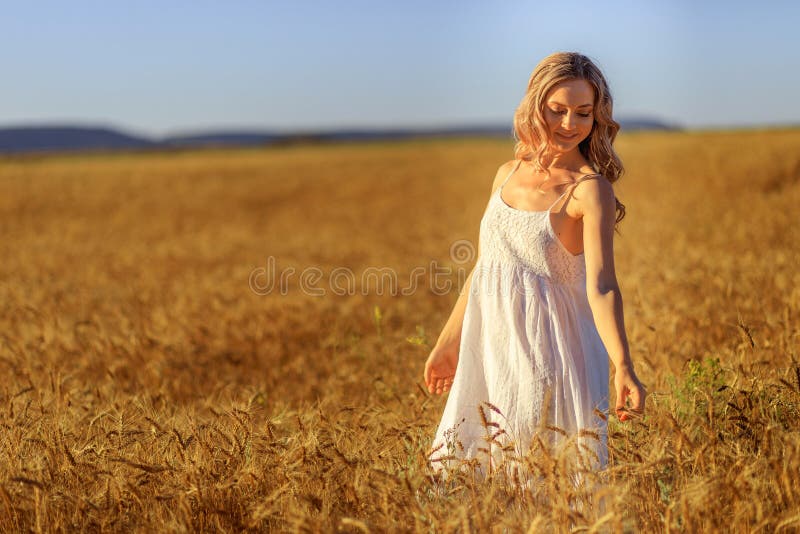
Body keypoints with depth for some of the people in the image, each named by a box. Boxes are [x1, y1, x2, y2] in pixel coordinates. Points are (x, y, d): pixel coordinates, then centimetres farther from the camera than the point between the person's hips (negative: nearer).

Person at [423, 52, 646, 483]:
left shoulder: (589, 191, -12)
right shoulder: (508, 174, 7)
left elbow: (600, 285, -24)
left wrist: (623, 368, -38)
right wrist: (448, 344, 21)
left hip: (549, 352, -6)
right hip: (491, 348, 6)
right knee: (465, 466, 13)